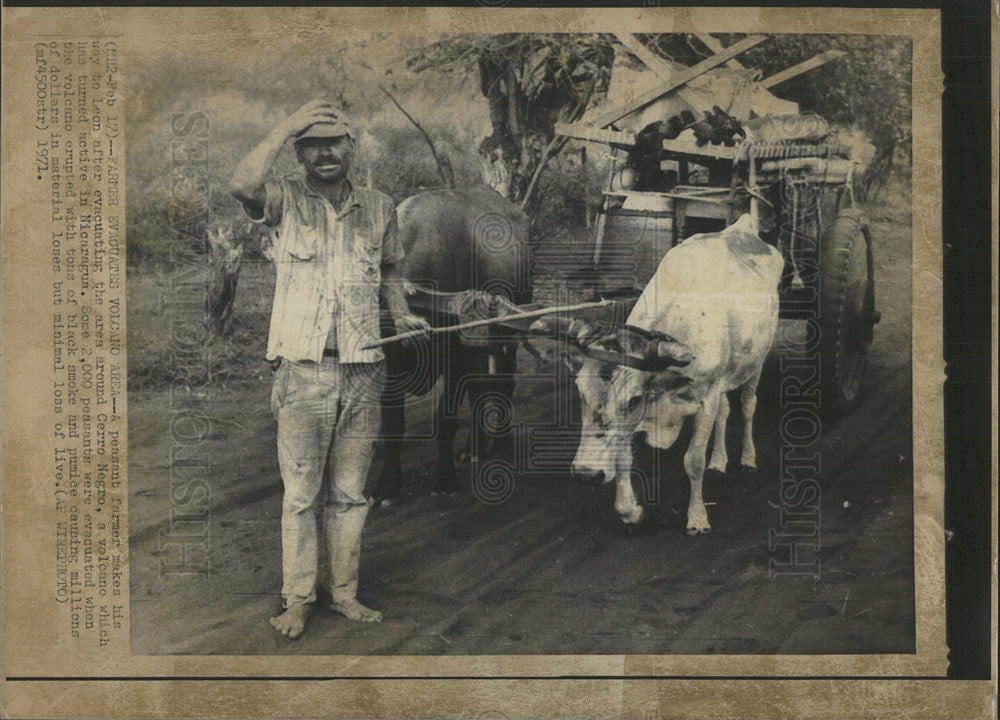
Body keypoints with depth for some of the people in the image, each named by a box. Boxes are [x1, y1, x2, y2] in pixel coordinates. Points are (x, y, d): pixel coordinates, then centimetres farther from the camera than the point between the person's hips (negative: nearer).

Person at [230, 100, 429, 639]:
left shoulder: (378, 208, 11)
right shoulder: (286, 201, 0)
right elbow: (243, 185, -23)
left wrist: (400, 312, 9)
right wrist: (289, 125, -17)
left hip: (362, 373, 3)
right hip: (304, 371, -3)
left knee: (350, 493, 12)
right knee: (301, 493, 2)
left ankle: (344, 592, 24)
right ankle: (297, 599, 15)